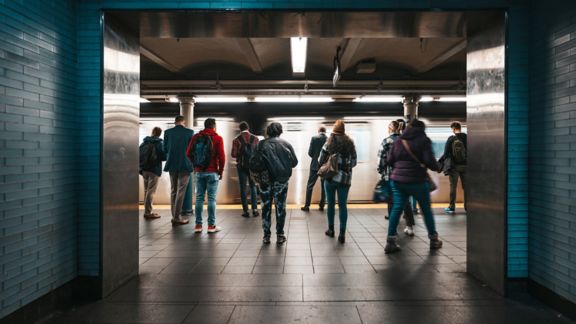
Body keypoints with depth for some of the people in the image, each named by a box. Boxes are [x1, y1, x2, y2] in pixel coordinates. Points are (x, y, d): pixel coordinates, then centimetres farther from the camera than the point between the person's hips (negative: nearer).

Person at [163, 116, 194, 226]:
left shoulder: (167, 132, 1)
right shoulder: (189, 132, -5)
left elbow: (165, 149, 5)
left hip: (172, 164, 3)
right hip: (185, 165, -3)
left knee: (173, 191, 13)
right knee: (181, 191, -1)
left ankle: (174, 216, 14)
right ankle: (177, 218, -4)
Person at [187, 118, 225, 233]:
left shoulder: (196, 137, 6)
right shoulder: (217, 138, -5)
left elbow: (188, 153, 4)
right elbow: (221, 157, -9)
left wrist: (196, 165, 15)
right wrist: (221, 171, 2)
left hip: (199, 172, 4)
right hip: (212, 172, -3)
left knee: (199, 198, 8)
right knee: (211, 198, 0)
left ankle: (198, 225, 9)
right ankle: (211, 225, 2)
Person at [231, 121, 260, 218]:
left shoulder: (236, 140, -5)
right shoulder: (255, 138, -1)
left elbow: (233, 154, -7)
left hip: (241, 166, -1)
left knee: (243, 188, 6)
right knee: (253, 186, 12)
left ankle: (245, 210, 4)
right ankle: (254, 209, 2)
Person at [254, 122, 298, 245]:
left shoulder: (261, 144, -1)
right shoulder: (286, 144, 1)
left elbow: (253, 162, -9)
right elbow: (294, 162, 2)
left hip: (265, 180, 0)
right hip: (281, 180, 0)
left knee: (266, 207, 9)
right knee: (280, 207, 9)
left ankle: (266, 236, 13)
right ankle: (280, 235, 12)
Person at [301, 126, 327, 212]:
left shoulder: (314, 138, -7)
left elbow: (310, 153, -7)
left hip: (315, 165, -2)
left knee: (310, 186, 4)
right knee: (324, 186, 11)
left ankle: (307, 206, 3)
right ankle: (322, 206, 13)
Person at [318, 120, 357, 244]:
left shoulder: (329, 143, -4)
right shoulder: (350, 143, 2)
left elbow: (320, 161, 0)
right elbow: (353, 162, 8)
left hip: (330, 177, -1)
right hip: (345, 178, 1)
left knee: (331, 203, 12)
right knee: (343, 205, 4)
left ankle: (331, 229, 22)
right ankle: (342, 233, -1)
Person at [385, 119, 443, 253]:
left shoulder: (398, 141, 9)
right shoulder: (424, 140, -4)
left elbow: (390, 160, 6)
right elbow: (429, 161, -12)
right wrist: (437, 167, 7)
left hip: (397, 180, 4)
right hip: (417, 180, -3)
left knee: (397, 208, 6)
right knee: (426, 209, 13)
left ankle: (391, 242, 0)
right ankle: (434, 240, 26)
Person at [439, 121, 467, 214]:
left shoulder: (450, 139, -9)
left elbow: (446, 154, -9)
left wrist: (440, 162, 5)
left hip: (454, 166, -2)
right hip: (465, 166, 2)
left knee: (453, 187, 5)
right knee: (466, 187, 10)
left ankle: (452, 207, 8)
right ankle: (467, 206, 16)